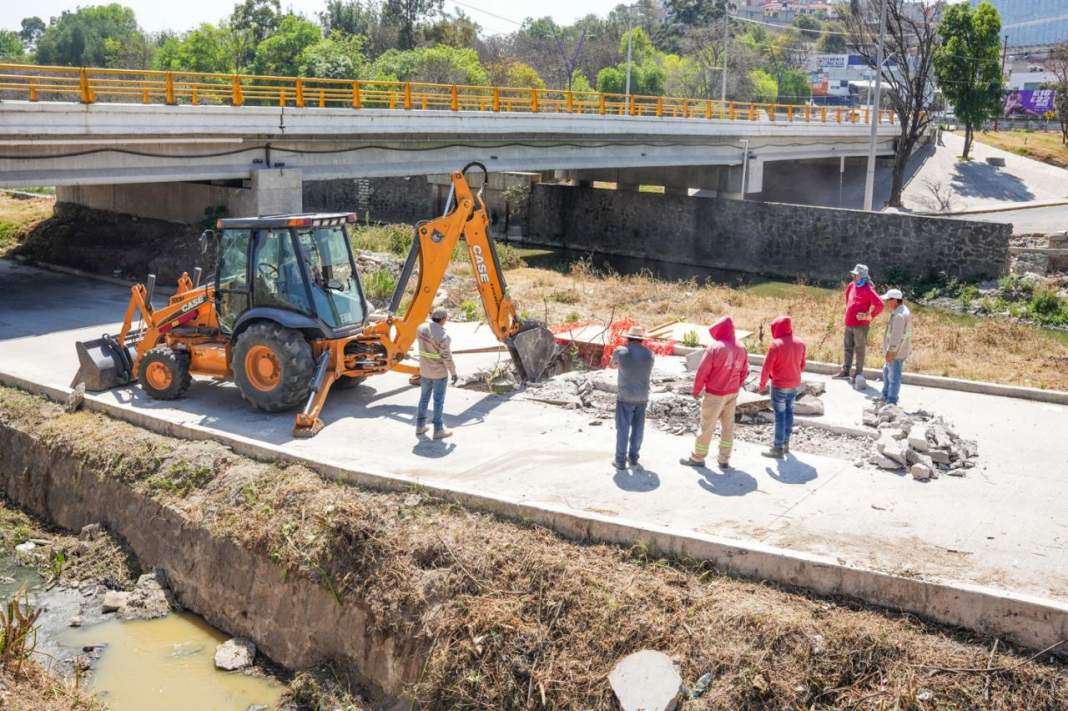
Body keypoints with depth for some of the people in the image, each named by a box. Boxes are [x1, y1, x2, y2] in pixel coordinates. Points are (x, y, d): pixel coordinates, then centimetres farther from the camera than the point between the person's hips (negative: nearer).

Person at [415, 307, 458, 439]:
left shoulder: (421, 328, -5)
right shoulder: (442, 335, -25)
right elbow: (447, 357, -20)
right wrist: (453, 373, -8)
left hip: (425, 370, 6)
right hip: (439, 372, -6)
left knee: (424, 398, 18)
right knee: (438, 401, 3)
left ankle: (420, 426, 26)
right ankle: (438, 430, 10)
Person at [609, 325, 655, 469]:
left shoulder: (620, 351, -10)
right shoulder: (649, 354, -1)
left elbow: (613, 363, 12)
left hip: (625, 396, -3)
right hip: (642, 397, 3)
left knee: (623, 428, 4)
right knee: (637, 428, 14)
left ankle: (620, 460, 7)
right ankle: (633, 457, 22)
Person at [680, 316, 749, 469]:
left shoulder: (715, 347, -18)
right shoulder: (741, 348, 0)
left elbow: (702, 371, -16)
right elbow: (744, 371, 8)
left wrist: (696, 390, -4)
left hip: (715, 394, -6)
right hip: (732, 394, 6)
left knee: (707, 426, 5)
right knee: (728, 425, 13)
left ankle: (697, 458, 17)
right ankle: (724, 460, 18)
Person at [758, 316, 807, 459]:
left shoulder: (776, 345, -19)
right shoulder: (800, 343, 1)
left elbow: (767, 367, -16)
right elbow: (802, 365, 10)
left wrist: (762, 384, -4)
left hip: (779, 385, -6)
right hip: (794, 384, 6)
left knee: (780, 415, -1)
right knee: (789, 412, 15)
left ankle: (778, 448, 4)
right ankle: (786, 444, 24)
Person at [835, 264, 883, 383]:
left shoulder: (868, 289, -16)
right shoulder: (852, 286, 8)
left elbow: (879, 304, -22)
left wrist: (868, 315, -15)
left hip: (860, 325, -8)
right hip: (849, 323, 8)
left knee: (859, 349, 2)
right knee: (848, 347, 16)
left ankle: (858, 373, 10)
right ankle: (845, 371, 27)